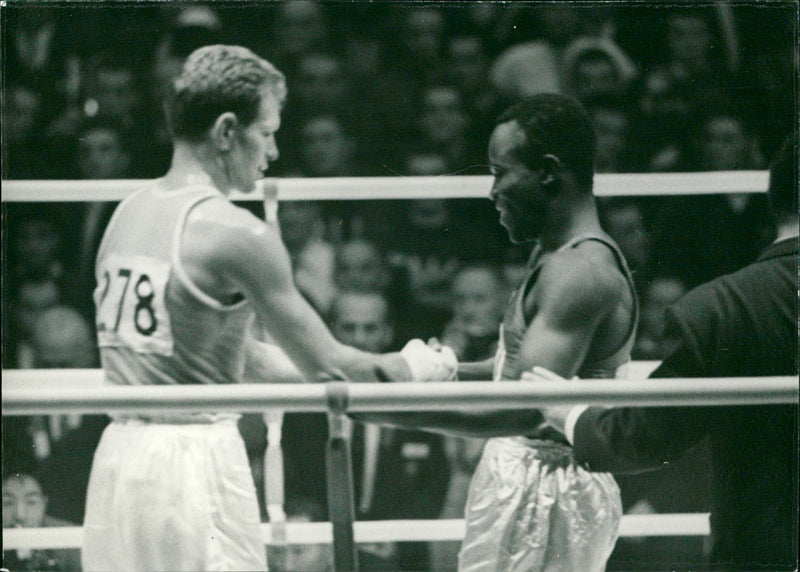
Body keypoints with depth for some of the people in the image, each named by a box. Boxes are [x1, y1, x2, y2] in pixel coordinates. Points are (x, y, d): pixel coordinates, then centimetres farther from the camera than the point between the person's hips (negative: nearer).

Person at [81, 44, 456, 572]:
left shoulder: (128, 213, 13)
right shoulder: (235, 233, -13)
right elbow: (325, 365, -7)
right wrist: (411, 368, 11)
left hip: (118, 451, 8)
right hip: (195, 456, -8)